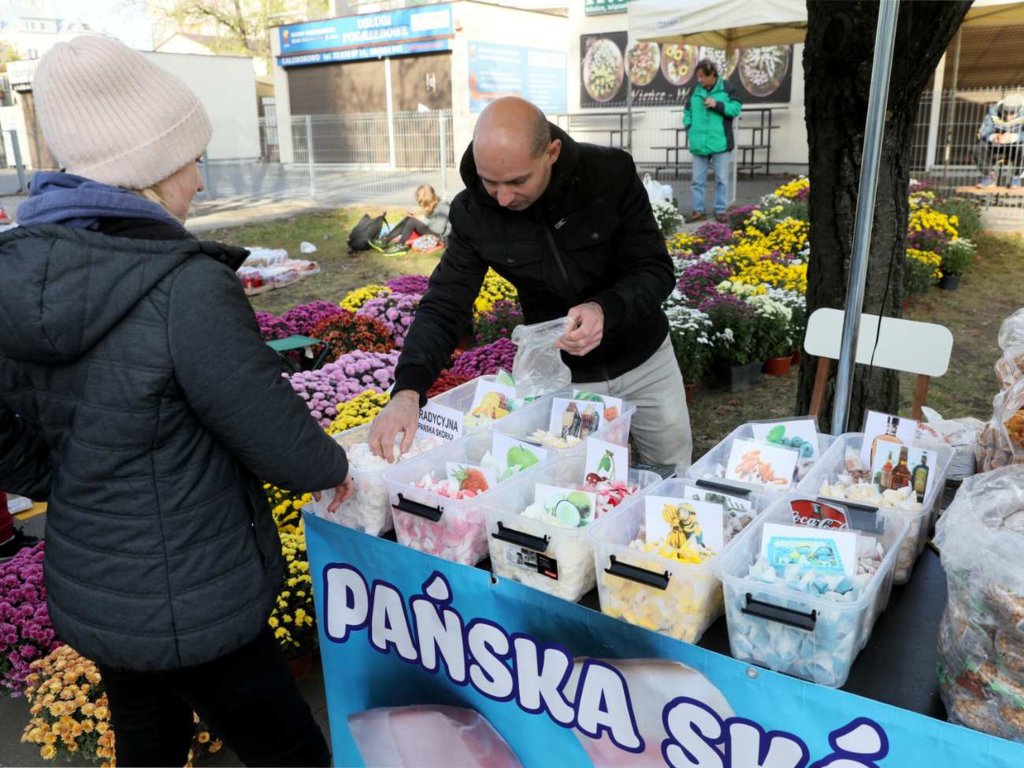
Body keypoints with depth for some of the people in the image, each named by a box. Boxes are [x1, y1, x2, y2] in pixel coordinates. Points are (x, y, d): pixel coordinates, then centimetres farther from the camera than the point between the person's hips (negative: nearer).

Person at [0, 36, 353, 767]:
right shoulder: (187, 286, -27)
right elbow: (282, 446, -19)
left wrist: (74, 485, 12)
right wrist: (336, 465, 0)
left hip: (84, 591, 7)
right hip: (190, 608, -7)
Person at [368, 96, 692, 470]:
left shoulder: (612, 173, -22)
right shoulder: (473, 211, -18)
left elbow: (657, 272, -18)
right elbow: (444, 306, -19)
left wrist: (605, 309, -40)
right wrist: (407, 391, -36)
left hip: (644, 358, 1)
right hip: (563, 377, 0)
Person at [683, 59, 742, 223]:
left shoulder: (727, 89, -2)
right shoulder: (695, 91, 7)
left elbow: (736, 109, -6)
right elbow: (687, 112, 12)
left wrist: (717, 105, -17)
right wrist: (689, 127, -4)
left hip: (720, 143, -2)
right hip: (699, 143, 2)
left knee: (721, 179, 4)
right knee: (698, 179, 6)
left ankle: (720, 210, 13)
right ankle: (698, 210, 15)